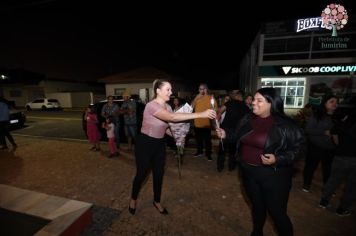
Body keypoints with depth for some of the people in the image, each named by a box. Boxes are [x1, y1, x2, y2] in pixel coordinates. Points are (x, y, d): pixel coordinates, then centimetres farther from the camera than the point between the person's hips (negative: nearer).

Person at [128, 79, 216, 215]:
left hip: (159, 144, 7)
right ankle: (133, 199, 41)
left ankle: (157, 202, 39)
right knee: (141, 174, 10)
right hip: (145, 143, -6)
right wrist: (200, 114, -42)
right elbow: (173, 118, -40)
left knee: (159, 174, 15)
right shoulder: (151, 105, -27)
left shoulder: (167, 107, -1)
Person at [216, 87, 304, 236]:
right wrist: (226, 134, -4)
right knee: (257, 205, 25)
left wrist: (278, 159, -24)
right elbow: (239, 137, 12)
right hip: (248, 171, 5)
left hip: (272, 174, -5)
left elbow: (297, 147, -10)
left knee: (276, 212, 9)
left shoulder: (284, 124, -16)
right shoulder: (248, 119, -1)